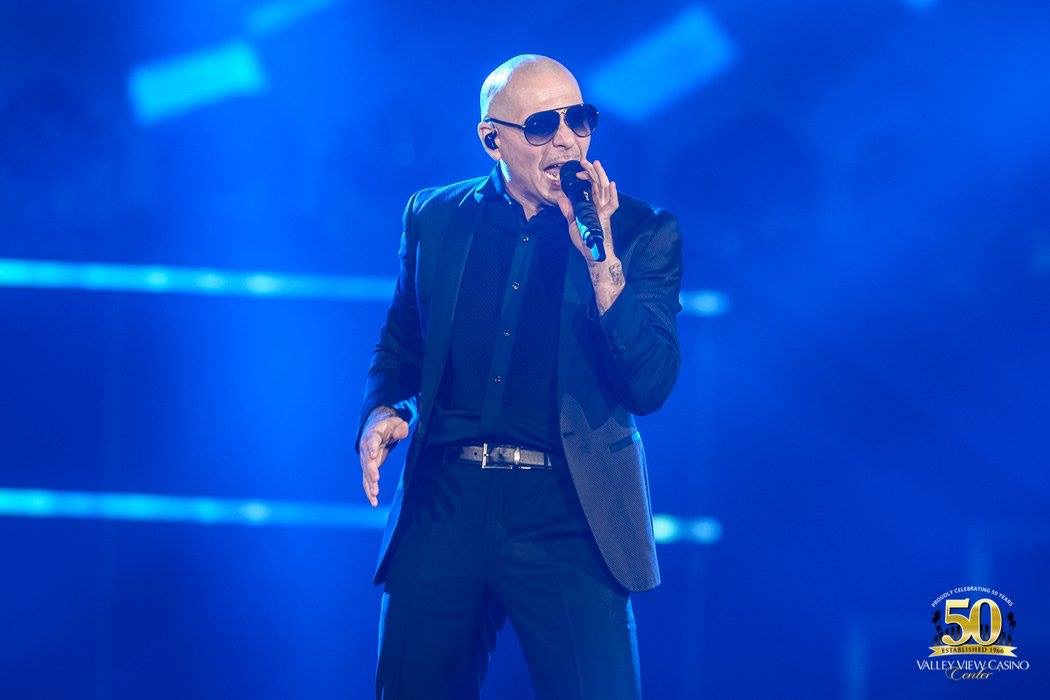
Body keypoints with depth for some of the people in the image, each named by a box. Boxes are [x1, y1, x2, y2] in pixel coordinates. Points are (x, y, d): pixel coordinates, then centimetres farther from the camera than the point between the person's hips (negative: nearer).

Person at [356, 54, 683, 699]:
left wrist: (599, 255, -17)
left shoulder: (641, 231, 0)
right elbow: (400, 349, 20)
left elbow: (650, 386, -9)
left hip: (568, 517, -3)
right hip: (446, 500, 3)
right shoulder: (434, 217, 10)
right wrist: (384, 413, -2)